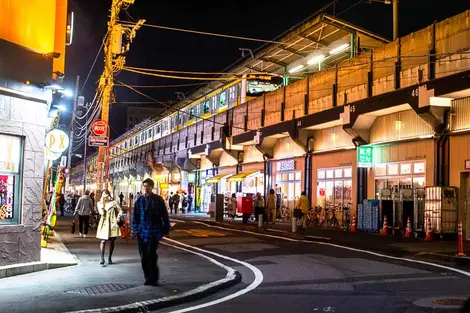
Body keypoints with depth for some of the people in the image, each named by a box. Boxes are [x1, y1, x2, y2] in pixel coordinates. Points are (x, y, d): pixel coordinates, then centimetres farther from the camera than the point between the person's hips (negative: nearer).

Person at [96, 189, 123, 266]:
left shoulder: (113, 202, 6)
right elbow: (101, 213, -12)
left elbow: (120, 210, 11)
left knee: (112, 241, 6)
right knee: (103, 241, -9)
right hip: (104, 224, -1)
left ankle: (110, 258, 17)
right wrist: (102, 203, -10)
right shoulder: (99, 203, 4)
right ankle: (102, 258, -9)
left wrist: (119, 216, -6)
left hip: (112, 224, 1)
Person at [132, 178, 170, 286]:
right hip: (142, 232, 4)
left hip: (154, 232, -4)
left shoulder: (158, 200, 0)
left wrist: (166, 230, 1)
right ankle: (148, 278, 18)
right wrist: (135, 229, 4)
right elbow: (135, 216, 11)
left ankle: (154, 279, -3)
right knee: (143, 256, 6)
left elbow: (164, 215, 2)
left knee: (151, 254, -13)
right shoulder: (139, 200, 8)